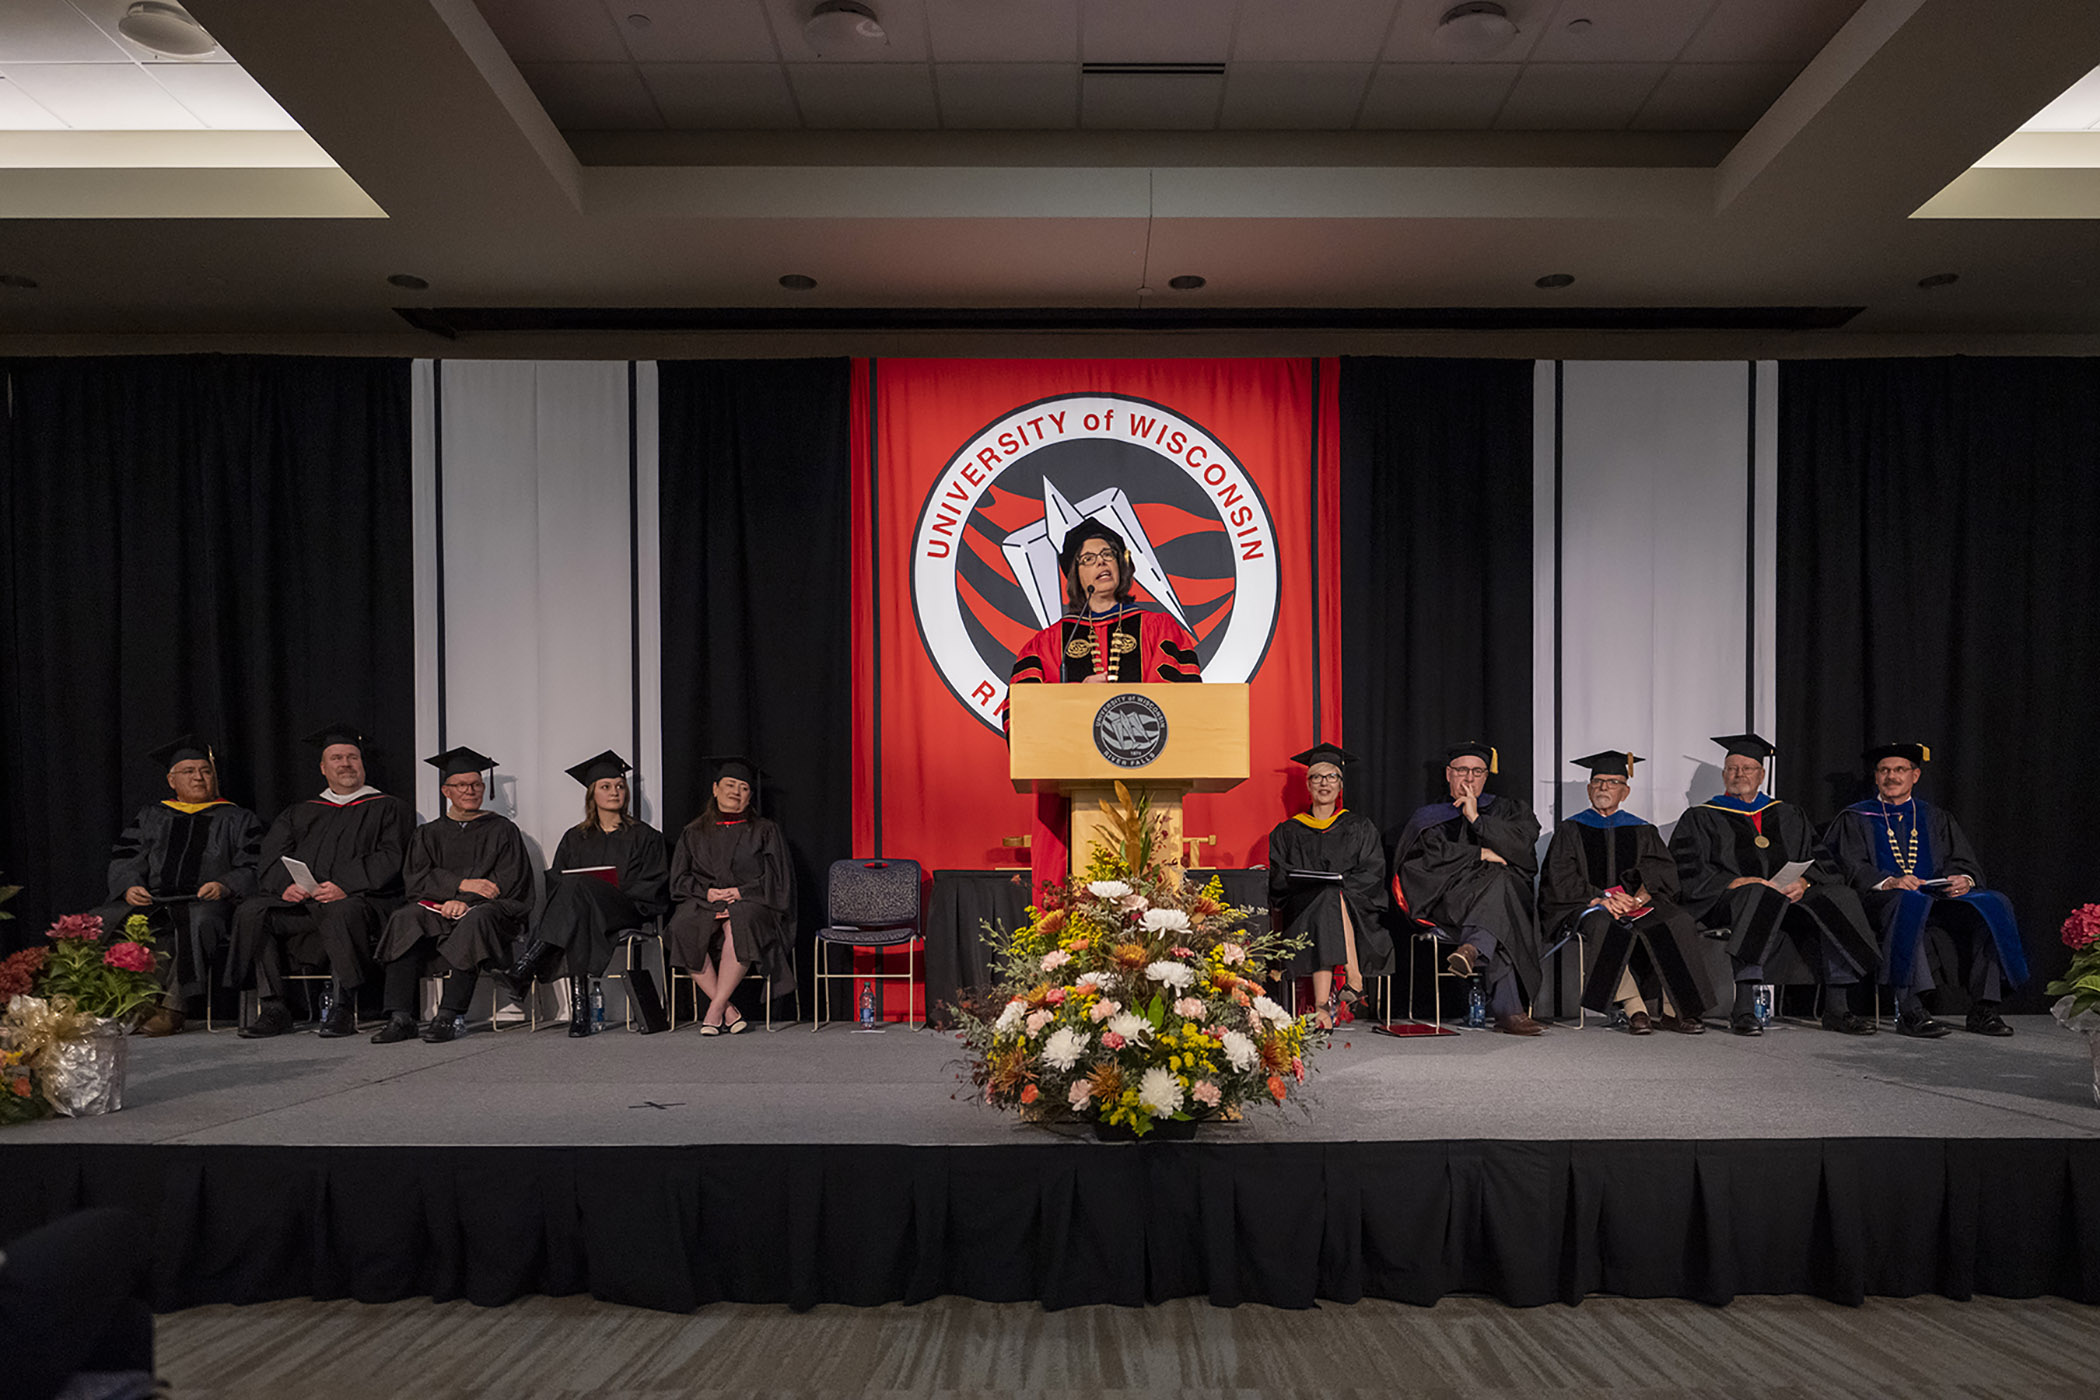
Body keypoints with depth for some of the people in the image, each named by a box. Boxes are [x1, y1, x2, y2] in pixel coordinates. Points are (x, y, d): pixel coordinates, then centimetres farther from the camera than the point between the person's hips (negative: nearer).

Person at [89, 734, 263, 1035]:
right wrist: (130, 886, -7)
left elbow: (252, 870, 6)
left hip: (204, 903, -3)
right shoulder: (151, 815, 26)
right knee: (99, 922, -26)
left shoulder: (239, 819, 17)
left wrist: (225, 886, -15)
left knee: (197, 923, -39)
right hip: (150, 901, 3)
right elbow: (125, 858, 15)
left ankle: (172, 1009, -42)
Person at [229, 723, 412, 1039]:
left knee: (341, 912, -38)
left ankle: (342, 1008, -30)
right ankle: (273, 1008, -20)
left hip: (361, 899, -4)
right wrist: (286, 884, -9)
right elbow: (269, 861, 14)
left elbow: (390, 858, -2)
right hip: (300, 903, 4)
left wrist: (345, 886, -17)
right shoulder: (299, 813, 27)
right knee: (251, 912, -22)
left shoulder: (389, 808, 14)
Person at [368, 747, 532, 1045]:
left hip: (488, 910, -2)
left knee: (475, 920, -37)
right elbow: (415, 879, 5)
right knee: (405, 920, -29)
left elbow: (510, 882, 1)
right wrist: (462, 884, -13)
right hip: (436, 909, 3)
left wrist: (467, 900, -16)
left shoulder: (501, 830, 13)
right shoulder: (429, 834, 21)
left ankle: (448, 1015, -41)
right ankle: (400, 1017, -36)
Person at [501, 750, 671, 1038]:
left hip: (626, 911, -2)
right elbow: (555, 883, 16)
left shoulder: (644, 837, 16)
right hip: (581, 912, 3)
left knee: (577, 887, -35)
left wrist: (612, 895, -10)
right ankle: (579, 1009, -45)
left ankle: (524, 971, -45)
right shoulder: (575, 838, 23)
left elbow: (654, 885, 6)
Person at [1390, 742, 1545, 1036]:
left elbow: (1522, 843, 0)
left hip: (1505, 888, 2)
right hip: (1448, 899, -2)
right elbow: (1429, 854, -3)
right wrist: (1481, 855, -9)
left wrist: (1476, 819, -6)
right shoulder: (1430, 817, 18)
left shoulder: (1508, 808, 21)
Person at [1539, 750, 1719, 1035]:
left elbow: (1663, 872, 4)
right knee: (1604, 926, -37)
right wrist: (1599, 899, -17)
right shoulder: (1571, 830, 12)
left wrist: (1638, 898, -17)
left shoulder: (1643, 831, 19)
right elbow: (1560, 879, -1)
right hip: (1585, 906, -2)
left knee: (1678, 923, -28)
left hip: (1638, 907, 3)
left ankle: (1673, 1011, -26)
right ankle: (1634, 1010, -38)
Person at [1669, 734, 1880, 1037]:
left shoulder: (1788, 815, 24)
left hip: (1791, 896, 4)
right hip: (1730, 900, -4)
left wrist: (1802, 882, -10)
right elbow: (1689, 872, -1)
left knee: (1837, 898, -24)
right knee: (1761, 897, -37)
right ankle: (1743, 1008, -42)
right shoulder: (1701, 818, 13)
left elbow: (1817, 861, 13)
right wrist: (1738, 882, -16)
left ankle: (1836, 1009, -26)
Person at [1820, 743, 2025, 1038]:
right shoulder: (1855, 819, 14)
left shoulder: (1936, 817, 24)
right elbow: (1852, 867, -1)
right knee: (1909, 905, -39)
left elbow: (1965, 862, 14)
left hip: (1937, 897, 4)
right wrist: (1888, 882, -21)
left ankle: (1983, 1010, -24)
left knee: (1992, 905, -25)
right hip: (1884, 900, -4)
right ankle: (1910, 1012, -45)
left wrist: (1964, 879, -11)